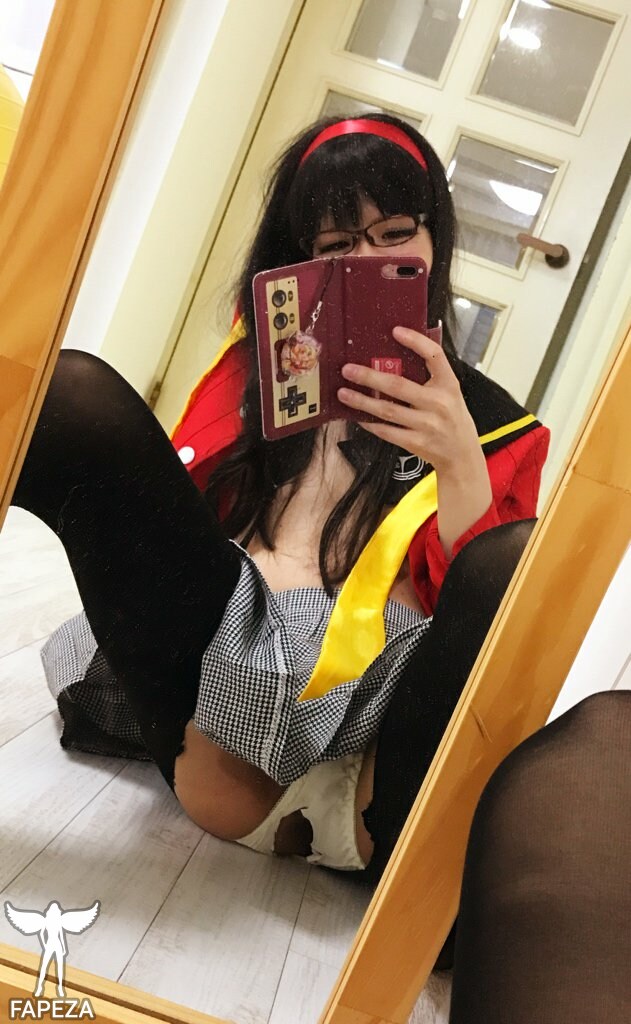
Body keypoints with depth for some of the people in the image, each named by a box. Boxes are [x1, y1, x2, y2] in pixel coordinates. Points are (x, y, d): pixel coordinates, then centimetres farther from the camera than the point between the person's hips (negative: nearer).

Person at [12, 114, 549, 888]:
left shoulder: (488, 423, 13)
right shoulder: (262, 359, 22)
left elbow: (491, 619, 1)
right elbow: (170, 504, 16)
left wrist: (461, 464, -13)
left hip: (367, 708, -1)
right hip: (224, 658, 2)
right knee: (75, 393, -13)